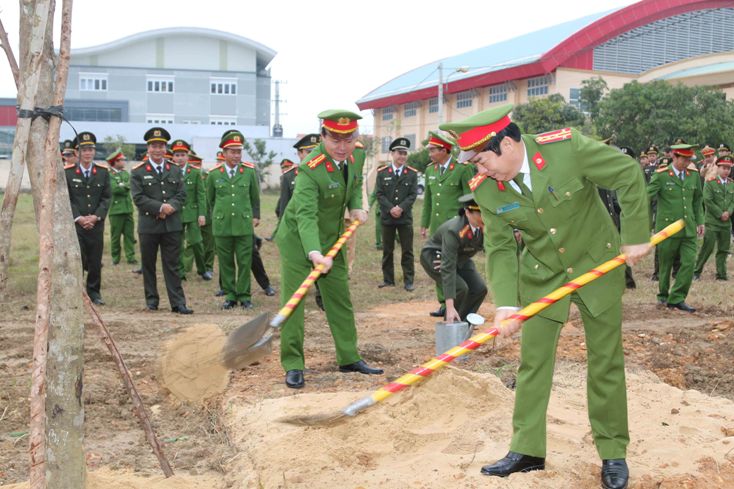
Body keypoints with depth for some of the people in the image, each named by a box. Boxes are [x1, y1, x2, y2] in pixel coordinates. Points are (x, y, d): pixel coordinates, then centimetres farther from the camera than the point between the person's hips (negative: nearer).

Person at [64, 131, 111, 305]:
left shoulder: (103, 172, 6)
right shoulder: (67, 172, 0)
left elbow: (106, 198, 3)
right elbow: (65, 199, -3)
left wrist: (95, 217, -10)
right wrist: (79, 218, -12)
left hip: (96, 224, 2)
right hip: (75, 224, -2)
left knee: (95, 260, 7)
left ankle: (94, 292, 20)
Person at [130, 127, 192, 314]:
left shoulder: (175, 170, 10)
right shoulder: (138, 172, 0)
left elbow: (181, 195, 5)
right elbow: (138, 198, -9)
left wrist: (171, 207, -14)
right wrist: (160, 207, -17)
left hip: (172, 225, 2)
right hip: (148, 226, -1)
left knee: (172, 265, 2)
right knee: (148, 264, 8)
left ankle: (178, 303, 1)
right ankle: (151, 299, 20)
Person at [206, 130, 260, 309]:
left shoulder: (250, 171, 1)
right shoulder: (214, 173, 1)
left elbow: (255, 197, 13)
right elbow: (210, 198, 16)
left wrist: (255, 216, 13)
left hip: (244, 224, 0)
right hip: (222, 226, 1)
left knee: (245, 262, 2)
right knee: (226, 262, 7)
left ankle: (244, 295, 11)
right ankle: (230, 295, 17)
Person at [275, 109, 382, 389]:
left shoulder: (351, 156, -6)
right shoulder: (310, 169, -28)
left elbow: (356, 182, 16)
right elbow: (306, 216, -38)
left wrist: (356, 207, -4)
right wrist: (314, 253, -51)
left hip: (331, 239, 7)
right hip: (297, 239, -7)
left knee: (340, 298, 12)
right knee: (293, 300, -7)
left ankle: (349, 358, 24)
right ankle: (293, 366, 2)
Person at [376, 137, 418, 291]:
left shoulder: (412, 173, 3)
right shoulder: (382, 173, 4)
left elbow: (413, 195, -2)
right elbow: (379, 194, -2)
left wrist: (401, 208, -15)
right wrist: (391, 209, -14)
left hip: (405, 218, 0)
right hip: (387, 218, 1)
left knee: (407, 251, 2)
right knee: (387, 251, 7)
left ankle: (409, 281, 7)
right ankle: (388, 279, 16)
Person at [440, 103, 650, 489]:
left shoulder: (566, 147, -26)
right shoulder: (485, 189, -15)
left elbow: (629, 175, -15)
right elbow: (500, 248, -10)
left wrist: (634, 237, -15)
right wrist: (505, 303, -22)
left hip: (597, 265, -2)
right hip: (541, 276, 3)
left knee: (606, 362, 5)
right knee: (532, 361, 4)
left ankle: (613, 452, 20)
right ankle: (527, 450, 17)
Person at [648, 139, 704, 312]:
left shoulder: (694, 175, 9)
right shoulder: (661, 175, -6)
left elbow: (697, 199, 20)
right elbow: (647, 197, -7)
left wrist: (699, 221, 17)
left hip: (688, 229, 4)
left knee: (689, 263, -7)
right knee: (665, 264, 7)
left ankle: (676, 299, 1)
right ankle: (663, 295, 27)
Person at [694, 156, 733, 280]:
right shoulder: (710, 183, -5)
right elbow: (708, 201, -11)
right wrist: (720, 214, -12)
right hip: (712, 222, -5)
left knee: (723, 249, 7)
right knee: (708, 247, -5)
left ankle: (721, 273, 14)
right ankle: (697, 271, 5)